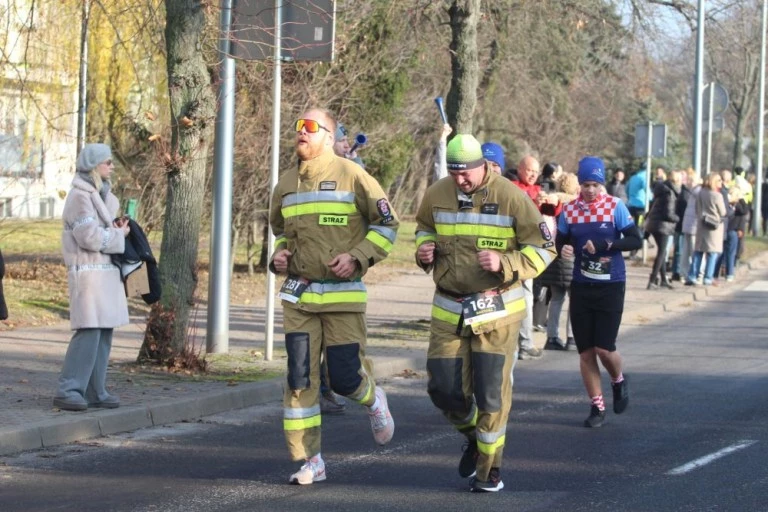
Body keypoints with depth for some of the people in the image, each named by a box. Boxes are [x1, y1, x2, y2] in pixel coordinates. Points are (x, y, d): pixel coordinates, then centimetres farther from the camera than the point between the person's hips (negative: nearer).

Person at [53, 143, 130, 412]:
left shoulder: (99, 194, 17)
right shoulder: (80, 196, -13)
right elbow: (90, 237, -19)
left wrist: (115, 227, 5)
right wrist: (120, 234, -7)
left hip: (106, 270, 10)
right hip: (89, 271, -9)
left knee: (103, 334, 7)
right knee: (89, 331, -14)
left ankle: (95, 391, 10)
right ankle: (68, 390, -14)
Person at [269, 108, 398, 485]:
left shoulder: (350, 175, -5)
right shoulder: (287, 183, 10)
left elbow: (387, 224, -1)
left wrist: (356, 257, -13)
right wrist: (279, 256, 7)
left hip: (343, 294, -4)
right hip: (298, 294, 4)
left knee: (344, 377, -4)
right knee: (300, 378, -2)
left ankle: (372, 400, 33)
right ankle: (309, 460, 4)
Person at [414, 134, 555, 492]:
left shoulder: (510, 197, -11)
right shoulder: (437, 194, 1)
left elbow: (543, 250, -7)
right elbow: (424, 228, 22)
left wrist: (504, 264, -23)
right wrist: (424, 249, -2)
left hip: (496, 311, -4)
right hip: (449, 310, 4)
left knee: (491, 393, -2)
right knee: (444, 389, 3)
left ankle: (489, 468, 14)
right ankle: (474, 437, 34)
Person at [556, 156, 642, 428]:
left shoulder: (615, 207, -6)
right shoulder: (569, 210, 1)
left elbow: (635, 240, -10)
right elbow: (561, 242, 9)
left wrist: (605, 245, -22)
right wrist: (563, 249, -15)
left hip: (610, 286, -3)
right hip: (581, 286, 3)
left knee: (604, 348, -8)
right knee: (585, 351, 4)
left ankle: (619, 380, 25)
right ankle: (597, 406, 16)